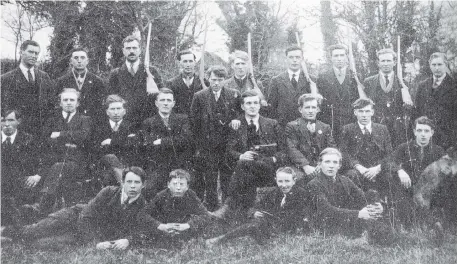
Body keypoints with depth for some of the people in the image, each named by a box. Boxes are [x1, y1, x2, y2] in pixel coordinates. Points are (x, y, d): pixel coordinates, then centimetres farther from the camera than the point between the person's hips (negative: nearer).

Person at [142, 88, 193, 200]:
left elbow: (187, 139, -5)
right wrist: (173, 142, -8)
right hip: (157, 169, 0)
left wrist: (162, 141, -7)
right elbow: (147, 147, -1)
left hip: (180, 169, 1)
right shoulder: (148, 123, 10)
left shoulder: (182, 119, 13)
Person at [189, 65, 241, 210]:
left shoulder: (234, 95, 3)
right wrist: (199, 146, -1)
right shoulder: (199, 97, 0)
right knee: (209, 181, 5)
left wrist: (236, 120, -10)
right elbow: (193, 122, 2)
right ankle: (211, 211, 15)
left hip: (228, 145, 1)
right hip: (207, 147, -1)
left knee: (229, 179, 4)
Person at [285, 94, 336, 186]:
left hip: (323, 171, 3)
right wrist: (305, 166, -16)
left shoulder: (325, 128, 19)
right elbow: (292, 149, -3)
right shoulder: (292, 126, 8)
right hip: (302, 171, -3)